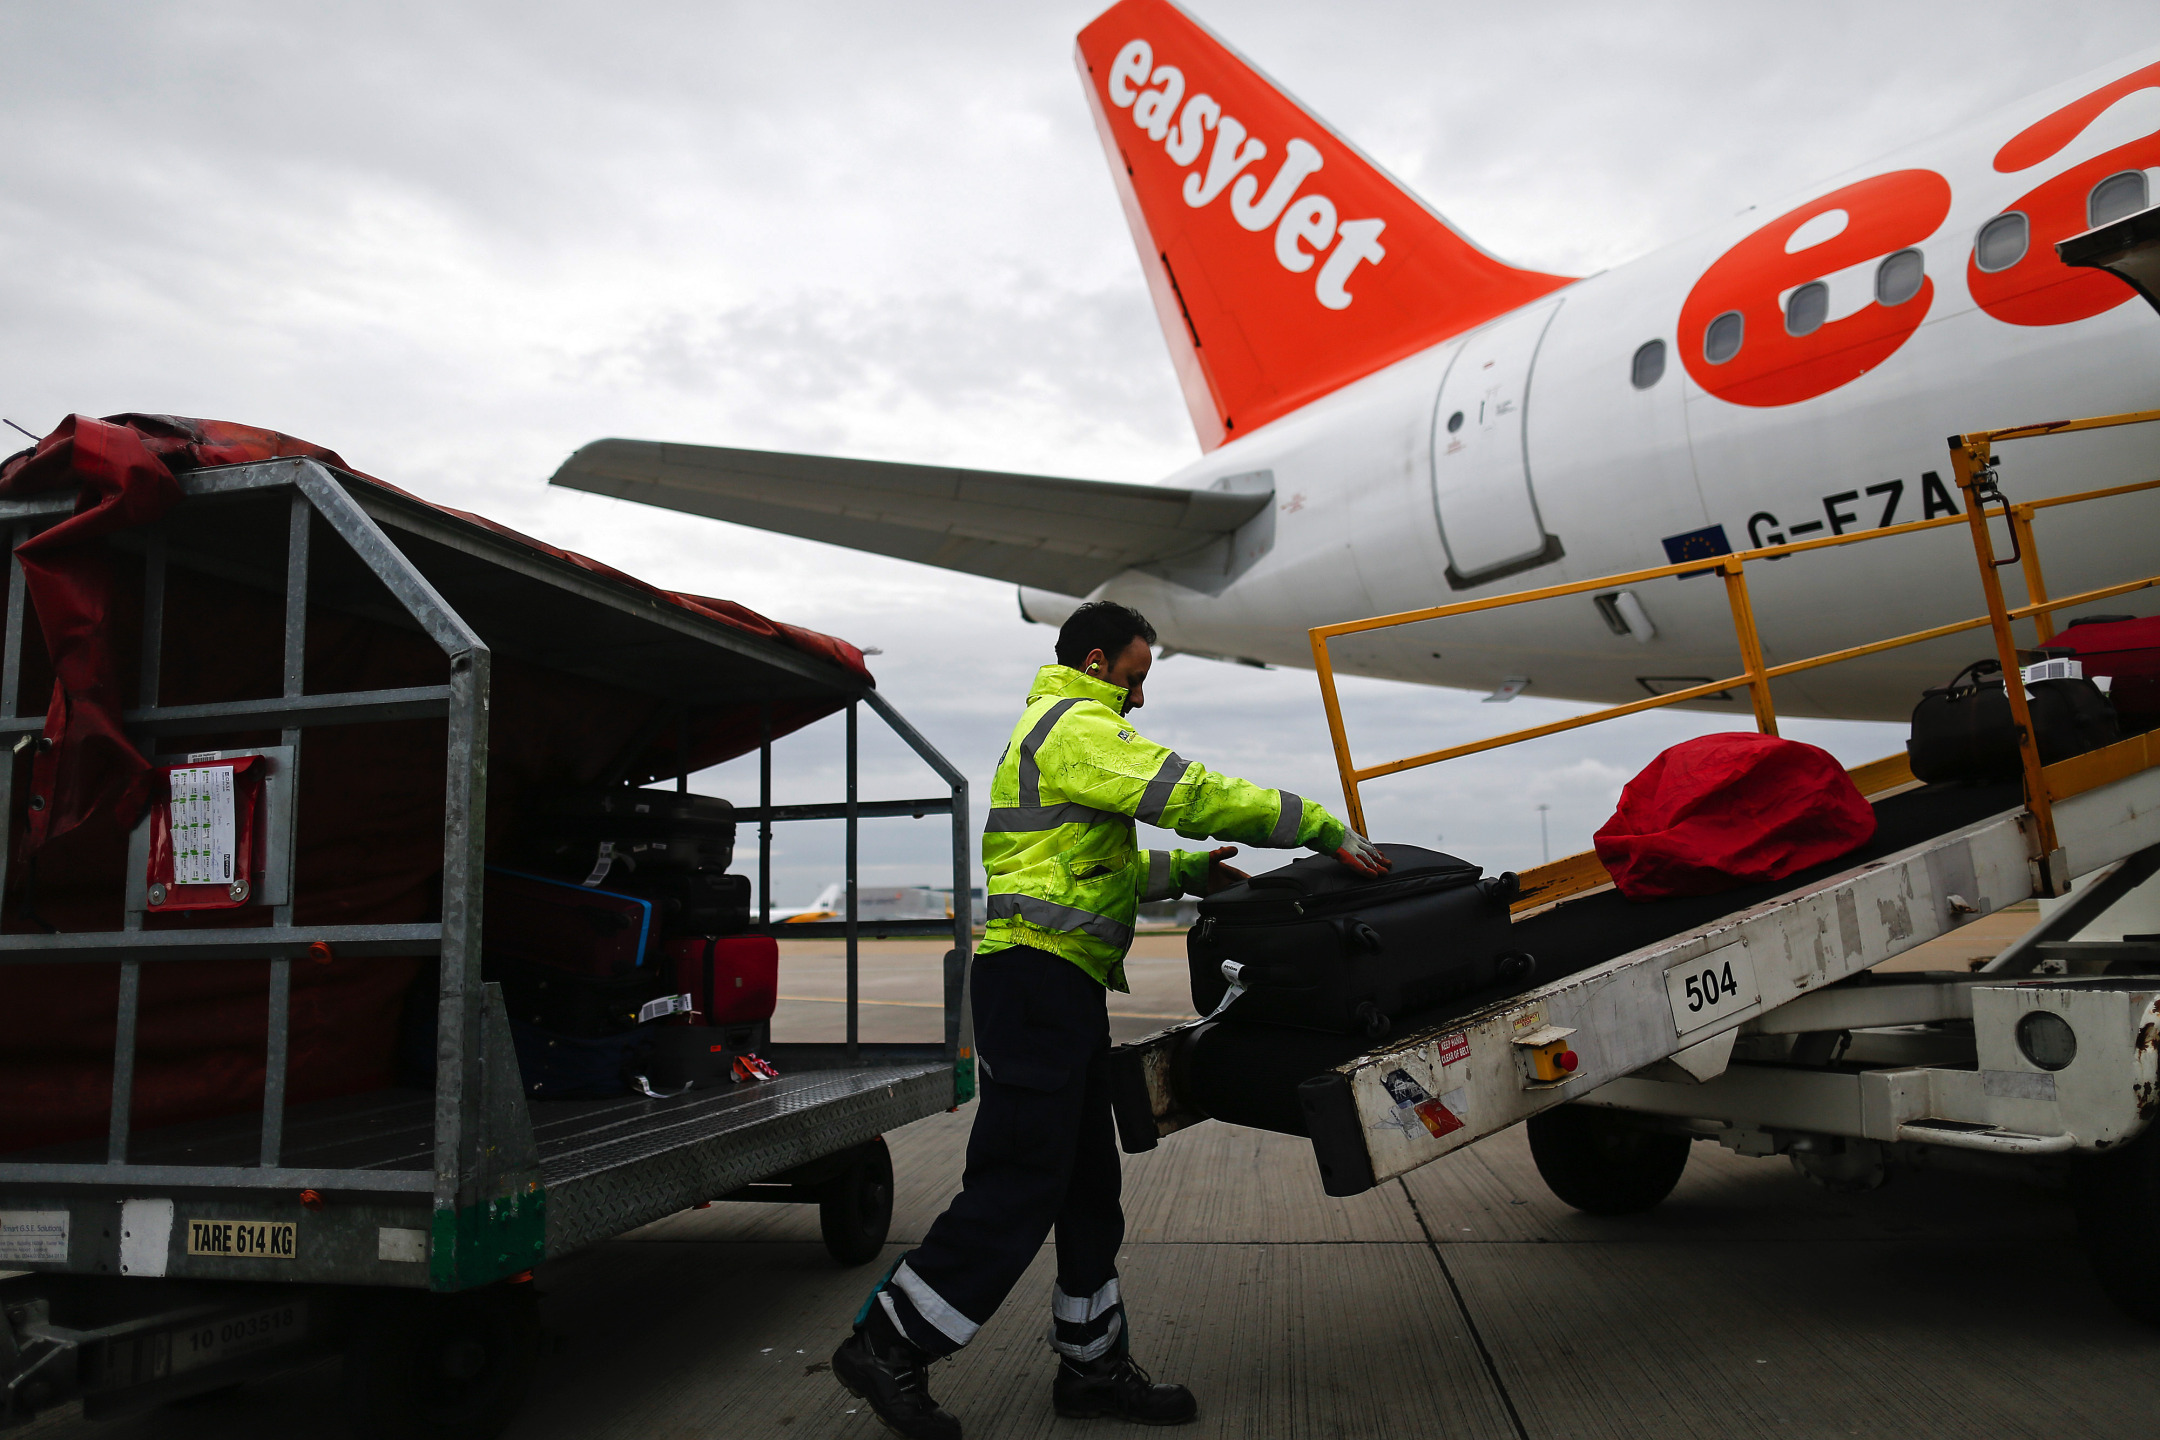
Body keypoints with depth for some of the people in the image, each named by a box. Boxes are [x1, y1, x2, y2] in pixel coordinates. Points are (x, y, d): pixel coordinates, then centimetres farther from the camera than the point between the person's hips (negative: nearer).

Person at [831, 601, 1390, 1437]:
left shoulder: (1058, 728, 25)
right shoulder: (1078, 727, -9)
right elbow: (1193, 795, -17)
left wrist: (1186, 872, 15)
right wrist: (1325, 829, -11)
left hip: (1061, 987, 11)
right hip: (1040, 973, -11)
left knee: (1088, 1185, 14)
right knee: (1018, 1186, -7)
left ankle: (1093, 1365, 24)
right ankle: (888, 1344, 4)